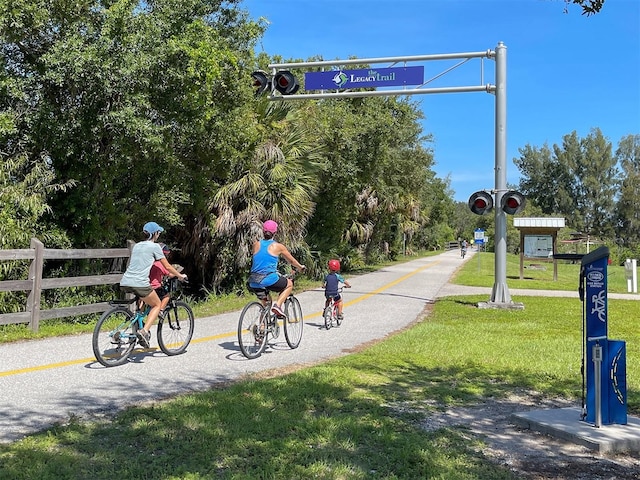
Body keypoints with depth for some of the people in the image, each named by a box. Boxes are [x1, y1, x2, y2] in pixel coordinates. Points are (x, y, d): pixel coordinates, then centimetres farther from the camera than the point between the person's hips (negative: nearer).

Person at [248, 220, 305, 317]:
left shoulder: (256, 244, 11)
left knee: (266, 303, 29)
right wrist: (300, 267, 38)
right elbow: (291, 261, 18)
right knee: (289, 284, 23)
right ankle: (277, 305, 2)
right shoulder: (278, 246, 3)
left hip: (254, 283, 5)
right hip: (269, 279, -5)